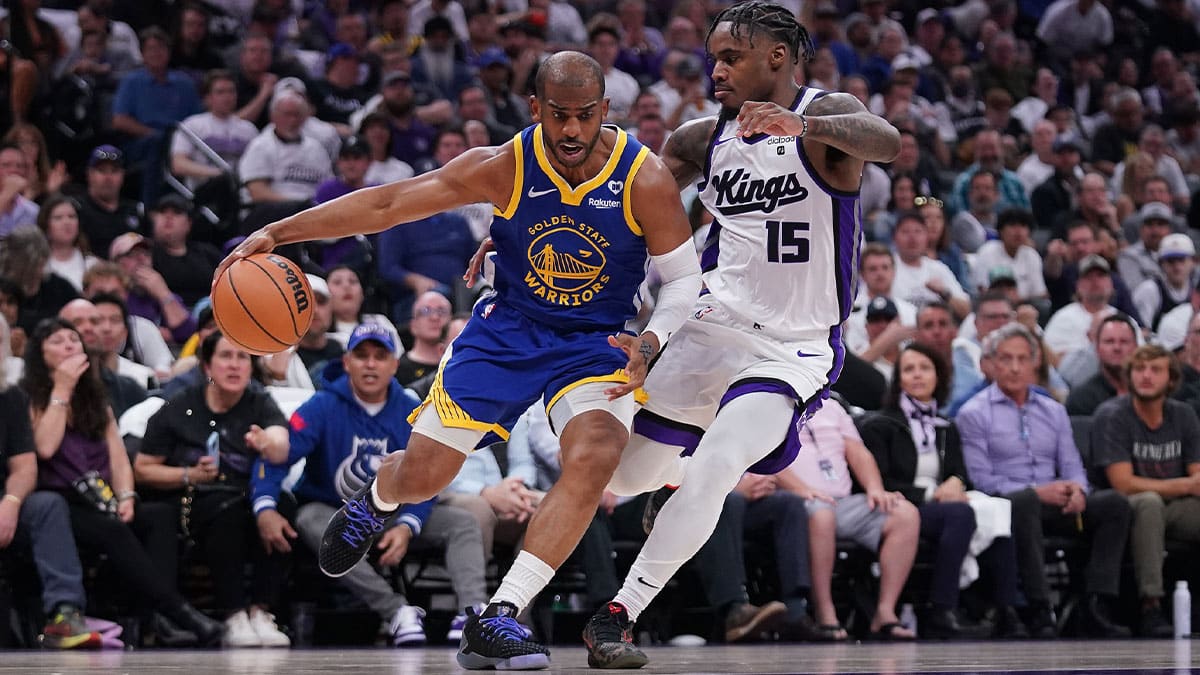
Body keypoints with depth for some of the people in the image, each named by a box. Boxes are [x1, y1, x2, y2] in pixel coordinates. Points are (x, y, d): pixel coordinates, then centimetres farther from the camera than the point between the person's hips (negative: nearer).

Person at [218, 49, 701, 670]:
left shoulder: (644, 180, -18)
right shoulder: (503, 168, -16)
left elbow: (684, 279, -7)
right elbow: (387, 204, -12)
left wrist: (650, 343, -26)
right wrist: (277, 232, -17)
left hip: (598, 341, -1)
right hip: (507, 329, 1)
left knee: (594, 458, -30)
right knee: (423, 474, 0)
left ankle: (497, 619, -26)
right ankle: (375, 501, 42)